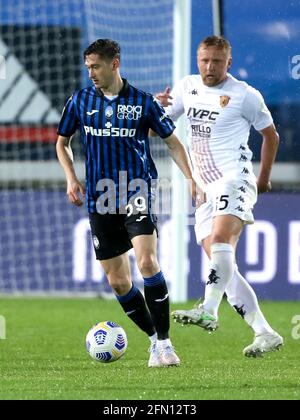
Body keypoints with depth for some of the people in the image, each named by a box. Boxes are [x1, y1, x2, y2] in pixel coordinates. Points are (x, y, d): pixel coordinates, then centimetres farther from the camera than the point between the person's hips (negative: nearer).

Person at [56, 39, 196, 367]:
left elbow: (173, 143, 7)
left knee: (147, 261, -23)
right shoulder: (80, 101, 5)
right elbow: (62, 142, 18)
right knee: (117, 281, 3)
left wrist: (192, 181, -3)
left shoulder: (143, 102, -1)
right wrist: (71, 178, 3)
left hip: (137, 195, -3)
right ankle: (155, 339, 20)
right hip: (101, 202, 3)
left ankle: (164, 342, -16)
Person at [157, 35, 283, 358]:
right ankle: (265, 333, 3)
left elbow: (270, 135, 12)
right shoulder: (187, 87, 13)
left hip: (234, 180, -6)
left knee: (221, 239, -31)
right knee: (223, 265, 1)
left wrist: (264, 178, 15)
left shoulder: (245, 95, 0)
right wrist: (157, 107, -5)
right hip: (206, 189, 6)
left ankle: (208, 311, -44)